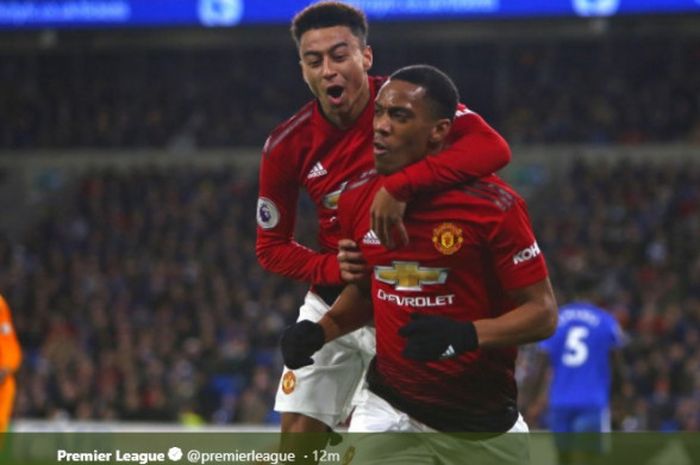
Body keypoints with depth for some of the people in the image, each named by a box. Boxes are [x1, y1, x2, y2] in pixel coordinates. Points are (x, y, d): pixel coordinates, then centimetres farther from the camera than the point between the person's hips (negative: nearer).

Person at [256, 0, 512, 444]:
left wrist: (399, 187, -44)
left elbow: (493, 148, -35)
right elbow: (272, 247, 0)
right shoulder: (288, 144, -9)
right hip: (333, 300, 3)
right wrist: (333, 269, -20)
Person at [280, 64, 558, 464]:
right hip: (391, 407, 2)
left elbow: (543, 313, -14)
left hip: (484, 413, -2)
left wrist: (466, 335, -30)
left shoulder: (492, 205, -16)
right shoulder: (358, 199, -1)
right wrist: (321, 330, -1)